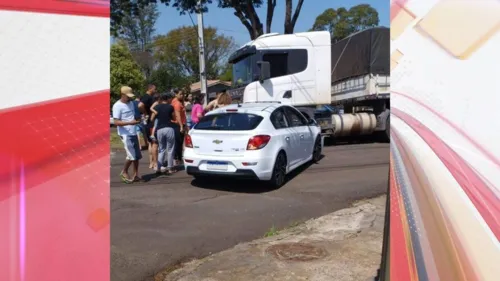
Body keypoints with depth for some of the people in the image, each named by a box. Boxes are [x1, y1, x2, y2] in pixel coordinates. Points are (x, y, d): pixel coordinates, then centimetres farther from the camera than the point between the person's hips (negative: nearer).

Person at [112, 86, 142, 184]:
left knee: (137, 155, 10)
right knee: (132, 155, -11)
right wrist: (130, 122, -29)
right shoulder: (117, 106, -13)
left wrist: (137, 119, 2)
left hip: (133, 133, 8)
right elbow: (116, 122, -18)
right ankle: (124, 172, 11)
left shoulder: (131, 103, 11)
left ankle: (136, 174, 22)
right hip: (125, 134, -8)